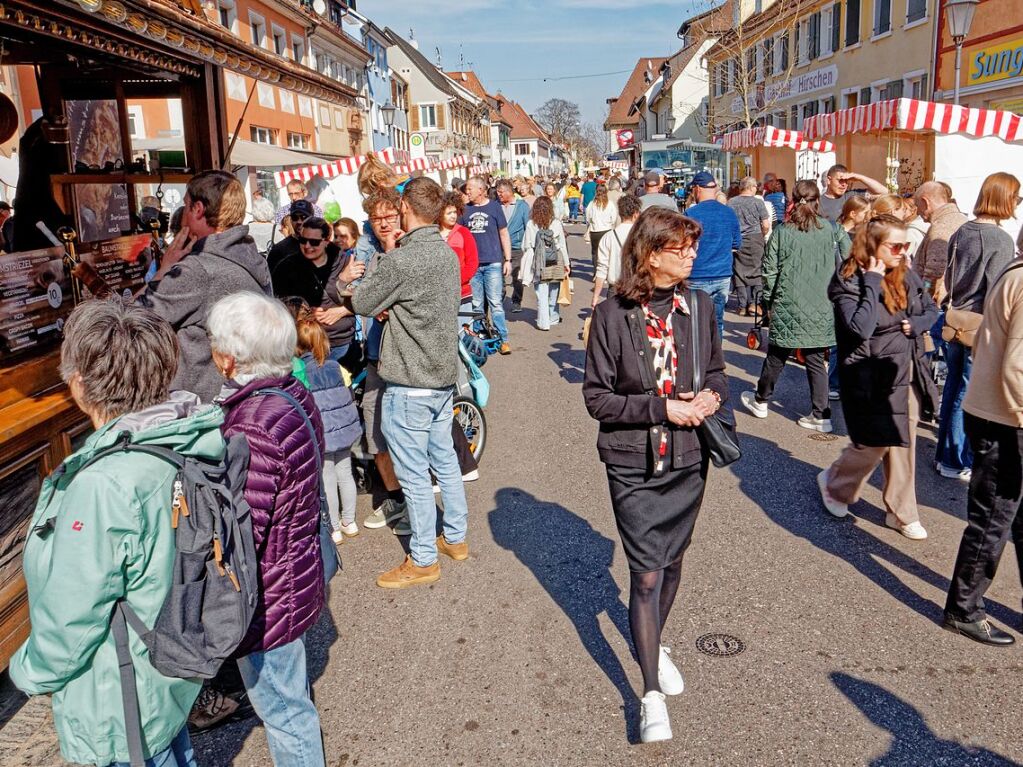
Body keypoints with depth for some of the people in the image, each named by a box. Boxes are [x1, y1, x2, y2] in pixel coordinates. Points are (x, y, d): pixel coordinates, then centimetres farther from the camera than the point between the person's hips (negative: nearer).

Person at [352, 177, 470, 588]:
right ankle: (455, 537, 34)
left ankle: (423, 560, 15)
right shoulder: (447, 253, 4)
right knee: (444, 460, 20)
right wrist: (391, 307, -1)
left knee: (414, 474, 3)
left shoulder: (401, 260, -22)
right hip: (444, 377, 9)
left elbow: (362, 303, -8)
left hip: (410, 387, -8)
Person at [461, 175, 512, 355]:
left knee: (496, 303, -3)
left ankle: (503, 339, 2)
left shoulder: (494, 207, 2)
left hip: (493, 264, -3)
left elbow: (504, 234, 6)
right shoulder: (465, 209, 8)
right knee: (476, 305, 8)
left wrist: (508, 260, 2)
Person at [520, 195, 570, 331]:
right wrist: (566, 263, 9)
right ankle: (553, 318, 29)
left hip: (538, 264, -1)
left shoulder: (530, 225, -7)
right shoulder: (557, 224, -5)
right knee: (553, 291, 17)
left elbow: (527, 246, -5)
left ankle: (543, 322, 3)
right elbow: (562, 246, 0)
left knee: (541, 294, 4)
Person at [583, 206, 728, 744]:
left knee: (671, 562, 18)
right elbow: (597, 396, -10)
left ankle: (654, 645, 44)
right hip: (633, 463, -4)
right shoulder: (613, 314, -13)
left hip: (687, 459, 4)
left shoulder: (699, 306, 0)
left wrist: (711, 396, -9)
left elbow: (716, 371, 13)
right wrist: (662, 407, -19)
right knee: (646, 574, -3)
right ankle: (652, 695, 10)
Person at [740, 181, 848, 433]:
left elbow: (770, 270, -2)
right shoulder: (832, 230, -1)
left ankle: (761, 400, 32)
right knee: (816, 360, 8)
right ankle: (821, 415, 9)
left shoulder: (782, 232, -4)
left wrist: (767, 301, 8)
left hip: (788, 306, -1)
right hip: (822, 308, 1)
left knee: (777, 355, 14)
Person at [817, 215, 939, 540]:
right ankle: (834, 483, 26)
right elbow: (861, 328, -28)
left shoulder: (906, 275, 3)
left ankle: (901, 513, 24)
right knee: (876, 442, -3)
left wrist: (915, 325, -8)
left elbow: (932, 310, 14)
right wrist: (872, 281, -24)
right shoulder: (848, 281, -16)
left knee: (902, 443, 12)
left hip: (907, 372, 6)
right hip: (872, 375, -6)